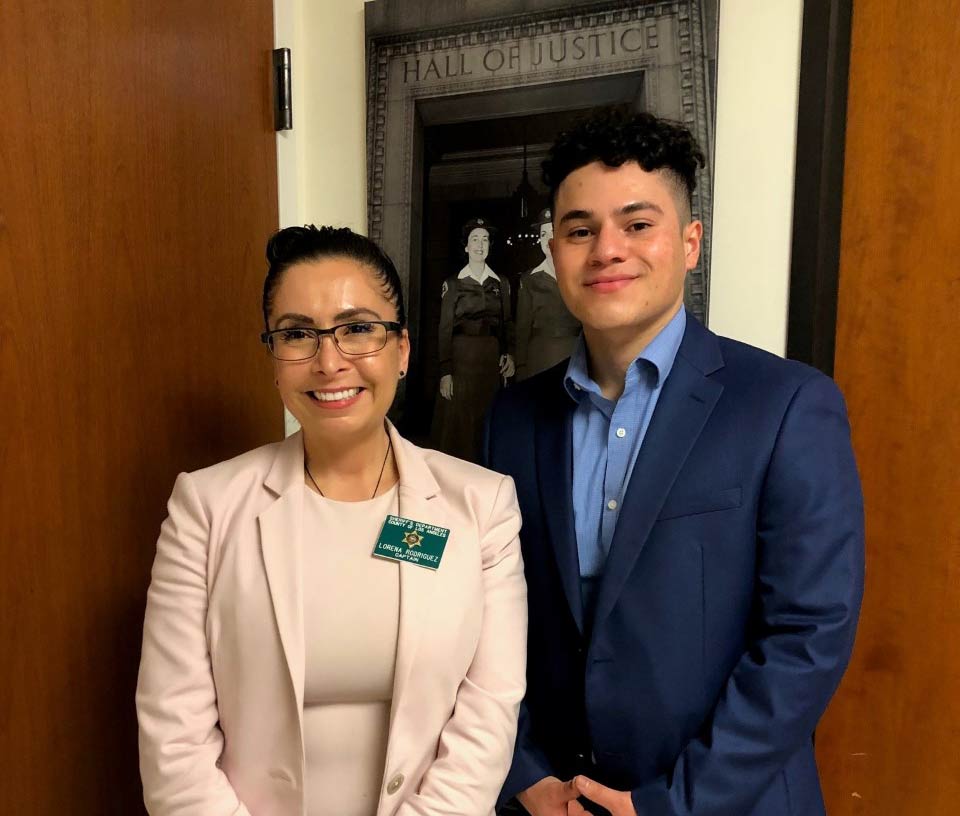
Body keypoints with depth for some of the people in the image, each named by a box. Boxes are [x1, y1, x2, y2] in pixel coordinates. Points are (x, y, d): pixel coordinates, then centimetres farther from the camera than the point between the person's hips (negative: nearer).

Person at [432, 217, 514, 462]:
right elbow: (444, 329, -1)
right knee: (459, 422, -1)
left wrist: (509, 354, -7)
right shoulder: (453, 284, 2)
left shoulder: (501, 283, 10)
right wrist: (445, 372, -8)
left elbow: (507, 324, 11)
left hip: (492, 361, 2)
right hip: (461, 359, -2)